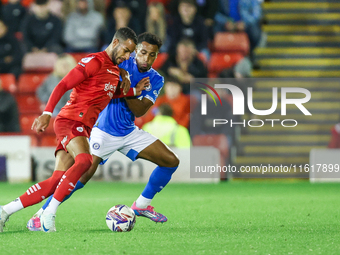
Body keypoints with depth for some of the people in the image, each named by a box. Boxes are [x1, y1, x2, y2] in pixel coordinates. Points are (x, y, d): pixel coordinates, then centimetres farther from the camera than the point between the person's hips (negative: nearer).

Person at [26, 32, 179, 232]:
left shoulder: (156, 80, 1)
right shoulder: (122, 64, -10)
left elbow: (139, 111, -11)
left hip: (130, 133, 6)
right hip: (104, 131, -5)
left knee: (171, 161, -1)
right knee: (83, 174, -21)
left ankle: (142, 205, 14)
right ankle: (42, 214, -12)